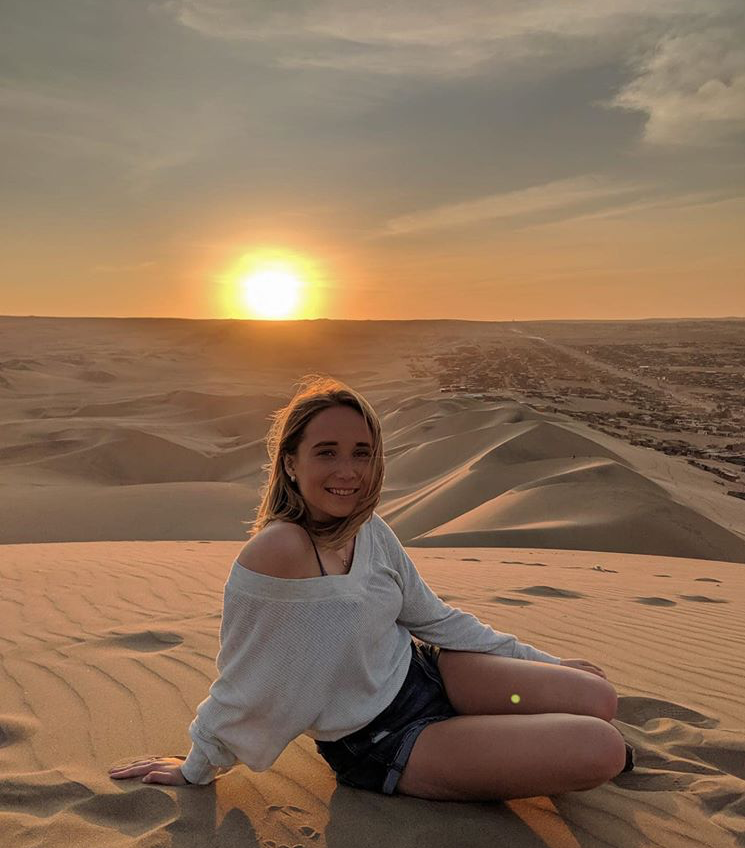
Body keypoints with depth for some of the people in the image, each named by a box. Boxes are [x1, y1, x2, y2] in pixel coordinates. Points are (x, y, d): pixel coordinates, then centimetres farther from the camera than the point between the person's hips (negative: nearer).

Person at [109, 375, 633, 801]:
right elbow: (246, 676, -19)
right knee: (601, 751, -14)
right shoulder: (280, 549, -31)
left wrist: (545, 663, 11)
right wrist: (197, 769, -4)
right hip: (379, 744, -6)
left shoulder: (372, 531, -8)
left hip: (422, 673, 7)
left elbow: (434, 618, 5)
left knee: (599, 698, 0)